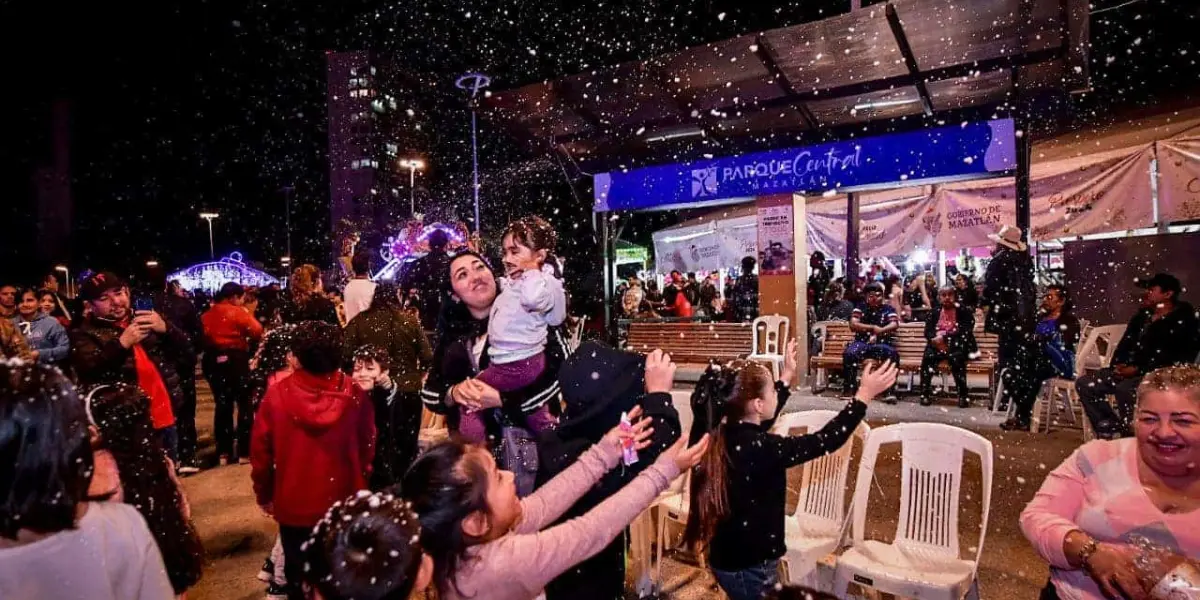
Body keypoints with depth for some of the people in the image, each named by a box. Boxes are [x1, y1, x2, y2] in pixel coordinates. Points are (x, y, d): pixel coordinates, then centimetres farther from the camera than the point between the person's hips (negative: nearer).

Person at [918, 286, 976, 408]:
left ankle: (964, 395, -26)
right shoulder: (934, 313, 16)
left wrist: (944, 337, -16)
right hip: (938, 344, 2)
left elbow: (964, 331, -5)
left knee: (956, 358, -36)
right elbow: (928, 331, 7)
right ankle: (925, 393, -25)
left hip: (956, 345, -2)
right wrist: (935, 338, -17)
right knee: (927, 357, -30)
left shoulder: (964, 311, 7)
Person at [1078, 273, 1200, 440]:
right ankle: (1112, 430, -6)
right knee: (1084, 383, -8)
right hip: (1129, 370, 8)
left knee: (1124, 389, -37)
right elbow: (1126, 343, 17)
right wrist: (1119, 364, -3)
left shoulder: (1183, 321, -7)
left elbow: (1174, 360, -16)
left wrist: (1138, 370, -19)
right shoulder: (1143, 315, 17)